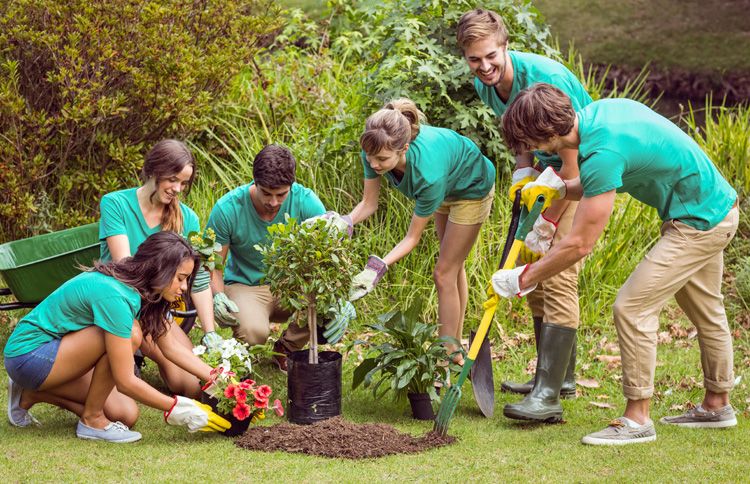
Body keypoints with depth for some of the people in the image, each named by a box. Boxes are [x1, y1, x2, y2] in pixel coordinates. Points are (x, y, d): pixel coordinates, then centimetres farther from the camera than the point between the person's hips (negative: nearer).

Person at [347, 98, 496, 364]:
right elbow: (368, 203, -19)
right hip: (446, 187, 7)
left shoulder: (427, 173, -47)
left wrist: (378, 267, -45)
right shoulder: (375, 151, -32)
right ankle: (455, 348, 36)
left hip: (472, 189, -7)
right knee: (453, 266, 20)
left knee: (444, 272, -3)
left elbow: (413, 237, -35)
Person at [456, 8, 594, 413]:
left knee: (558, 275, -17)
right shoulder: (485, 85, -4)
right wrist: (523, 169, -5)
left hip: (582, 171, -9)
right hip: (548, 171, 9)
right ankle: (557, 375, 23)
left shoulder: (545, 79, -29)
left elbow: (572, 162, -25)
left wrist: (547, 224, -20)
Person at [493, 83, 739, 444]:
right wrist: (561, 189, 2)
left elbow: (580, 245, -26)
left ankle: (637, 420, -1)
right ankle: (716, 405, 39)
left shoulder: (602, 153, -30)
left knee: (632, 308, -9)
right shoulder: (598, 111, -2)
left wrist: (522, 279, -16)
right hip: (717, 206, 10)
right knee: (705, 310, 23)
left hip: (699, 222, -10)